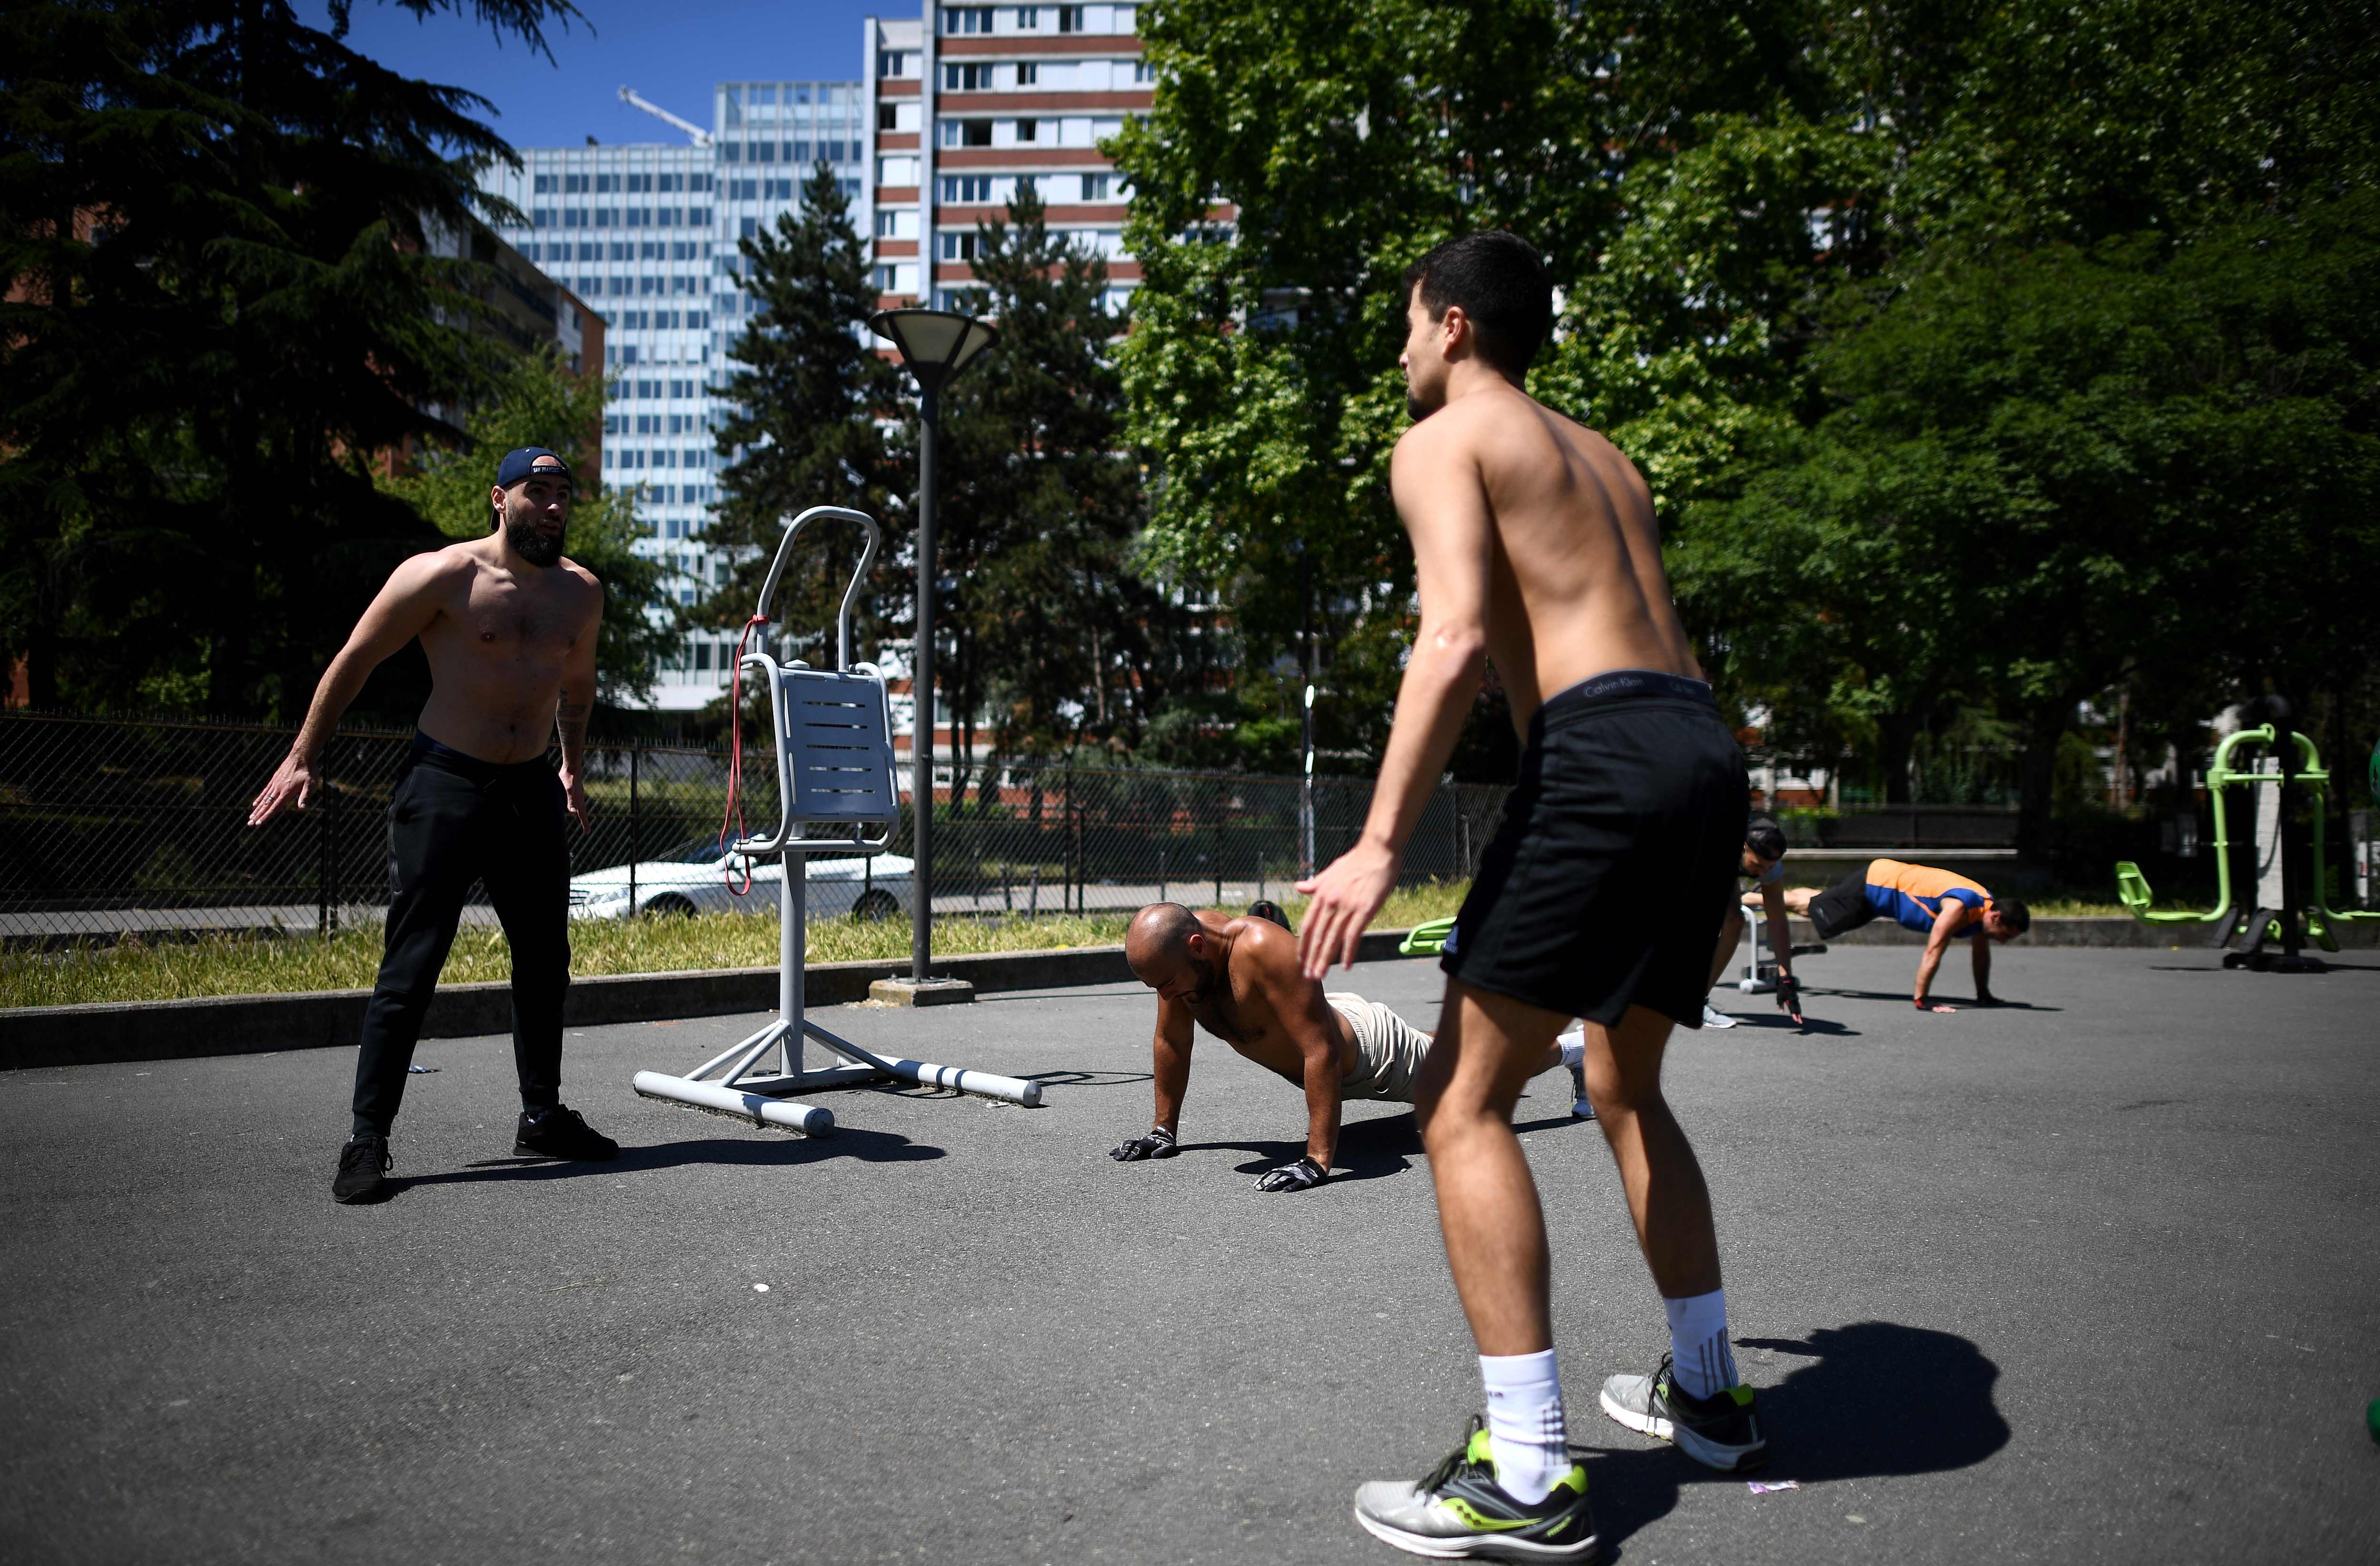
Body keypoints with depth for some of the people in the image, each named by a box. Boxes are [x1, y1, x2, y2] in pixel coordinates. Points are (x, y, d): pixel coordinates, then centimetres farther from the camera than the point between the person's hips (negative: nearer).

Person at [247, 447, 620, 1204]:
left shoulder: (581, 593, 8)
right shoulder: (443, 576, -8)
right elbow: (354, 660, -2)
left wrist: (571, 767, 26)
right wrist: (303, 758, -1)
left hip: (534, 790, 6)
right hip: (445, 784, -6)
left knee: (545, 959, 11)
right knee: (411, 965, -6)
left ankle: (542, 1115, 26)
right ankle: (367, 1139, 2)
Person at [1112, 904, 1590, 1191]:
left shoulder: (1263, 950, -45)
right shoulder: (1175, 951, -23)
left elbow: (1321, 1054, -47)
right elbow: (1172, 1040, -7)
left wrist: (1318, 1161, -48)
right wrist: (1164, 1130, -4)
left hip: (1369, 1048, -8)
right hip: (1325, 1020, 8)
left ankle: (1574, 1052, 41)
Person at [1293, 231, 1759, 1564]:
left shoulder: (1442, 442, 5)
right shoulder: (1602, 454, 29)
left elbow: (1457, 636, -13)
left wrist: (1381, 842, -18)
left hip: (1603, 749, -9)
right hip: (1708, 748, 9)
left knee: (1464, 1104, -4)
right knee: (1628, 1087, 24)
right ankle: (1710, 1397, 33)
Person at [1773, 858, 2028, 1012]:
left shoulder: (1985, 905, -8)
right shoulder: (1959, 907, -35)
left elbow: (1981, 952, 6)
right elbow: (1934, 951, -35)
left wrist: (1983, 995, 10)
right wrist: (1921, 1001, -33)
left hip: (1883, 879, 8)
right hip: (1877, 881, -8)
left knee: (1819, 903, 24)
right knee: (1808, 907, 5)